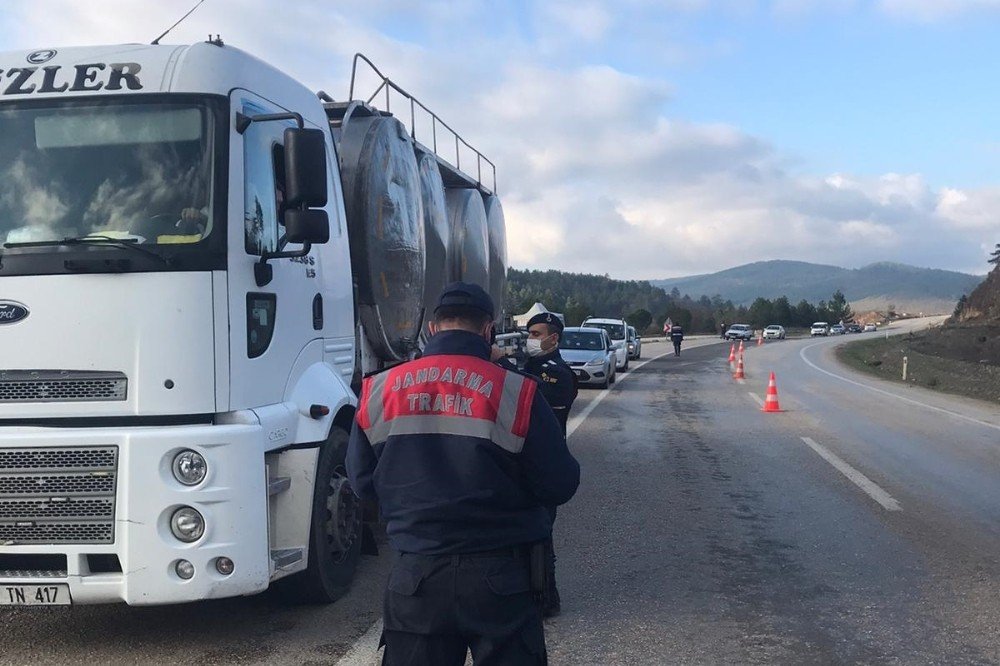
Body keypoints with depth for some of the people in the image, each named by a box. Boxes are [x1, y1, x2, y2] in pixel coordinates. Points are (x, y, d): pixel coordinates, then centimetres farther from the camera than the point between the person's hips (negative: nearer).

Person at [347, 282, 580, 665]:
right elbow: (560, 486, -9)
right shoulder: (516, 392, -11)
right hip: (499, 575, -3)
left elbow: (361, 482, 5)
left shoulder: (379, 390, -1)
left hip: (415, 574, 3)